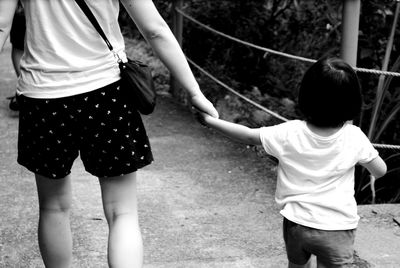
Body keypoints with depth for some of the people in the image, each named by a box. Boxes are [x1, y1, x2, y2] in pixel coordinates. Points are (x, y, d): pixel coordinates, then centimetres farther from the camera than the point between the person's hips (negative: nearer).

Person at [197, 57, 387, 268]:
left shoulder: (289, 133, -13)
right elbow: (380, 171, -2)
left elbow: (247, 136, -4)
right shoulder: (354, 138, -13)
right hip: (336, 228, -2)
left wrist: (210, 121, 7)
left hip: (296, 224, 2)